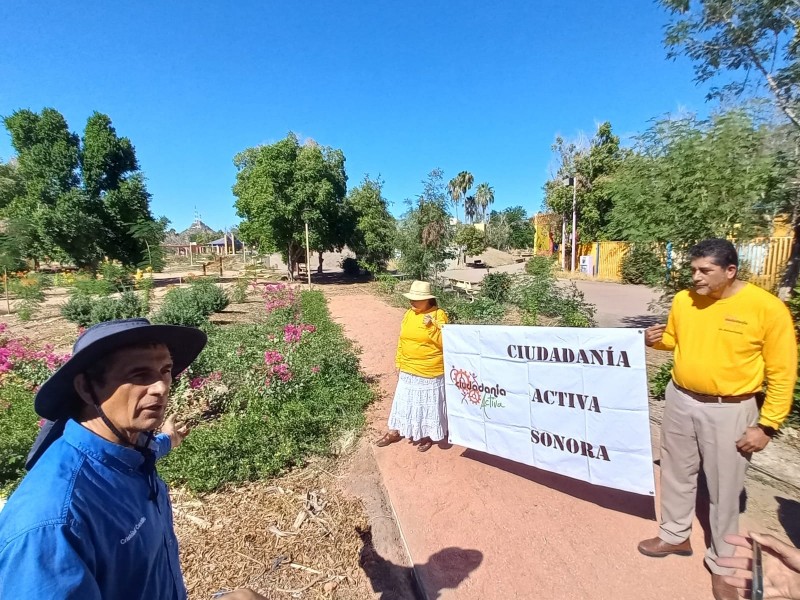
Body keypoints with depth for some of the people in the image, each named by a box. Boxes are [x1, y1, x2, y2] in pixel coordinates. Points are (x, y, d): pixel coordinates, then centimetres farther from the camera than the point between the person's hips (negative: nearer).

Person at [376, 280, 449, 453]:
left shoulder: (438, 315, -13)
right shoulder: (408, 314, 4)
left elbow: (444, 342, -18)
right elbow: (402, 340, 11)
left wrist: (431, 326, -28)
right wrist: (399, 361, 11)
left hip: (429, 372, -5)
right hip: (408, 370, 5)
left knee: (428, 403, 9)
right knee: (404, 401, 16)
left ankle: (428, 435, 28)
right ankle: (395, 432, 30)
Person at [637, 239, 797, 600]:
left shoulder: (767, 308, -15)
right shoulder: (683, 300, -3)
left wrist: (767, 425, -10)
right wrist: (656, 341, -8)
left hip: (729, 411, -4)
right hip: (679, 401, 4)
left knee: (724, 490, 10)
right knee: (677, 475, 18)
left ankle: (721, 564, 32)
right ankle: (675, 536, 40)